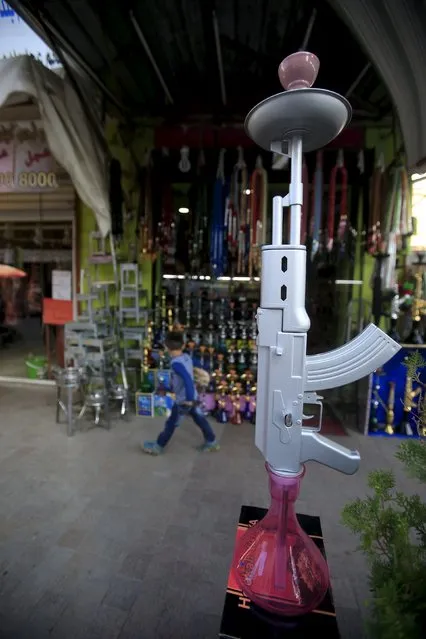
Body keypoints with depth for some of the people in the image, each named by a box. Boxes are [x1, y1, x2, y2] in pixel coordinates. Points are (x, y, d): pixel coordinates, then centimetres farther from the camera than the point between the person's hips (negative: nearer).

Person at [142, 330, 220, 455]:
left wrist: (189, 399, -28)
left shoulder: (176, 363, -28)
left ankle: (157, 447, 26)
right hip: (192, 396, 8)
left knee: (171, 424, 9)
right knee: (199, 418, 20)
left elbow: (188, 380, -36)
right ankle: (212, 442, 32)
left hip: (184, 400, -7)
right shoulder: (186, 357, -2)